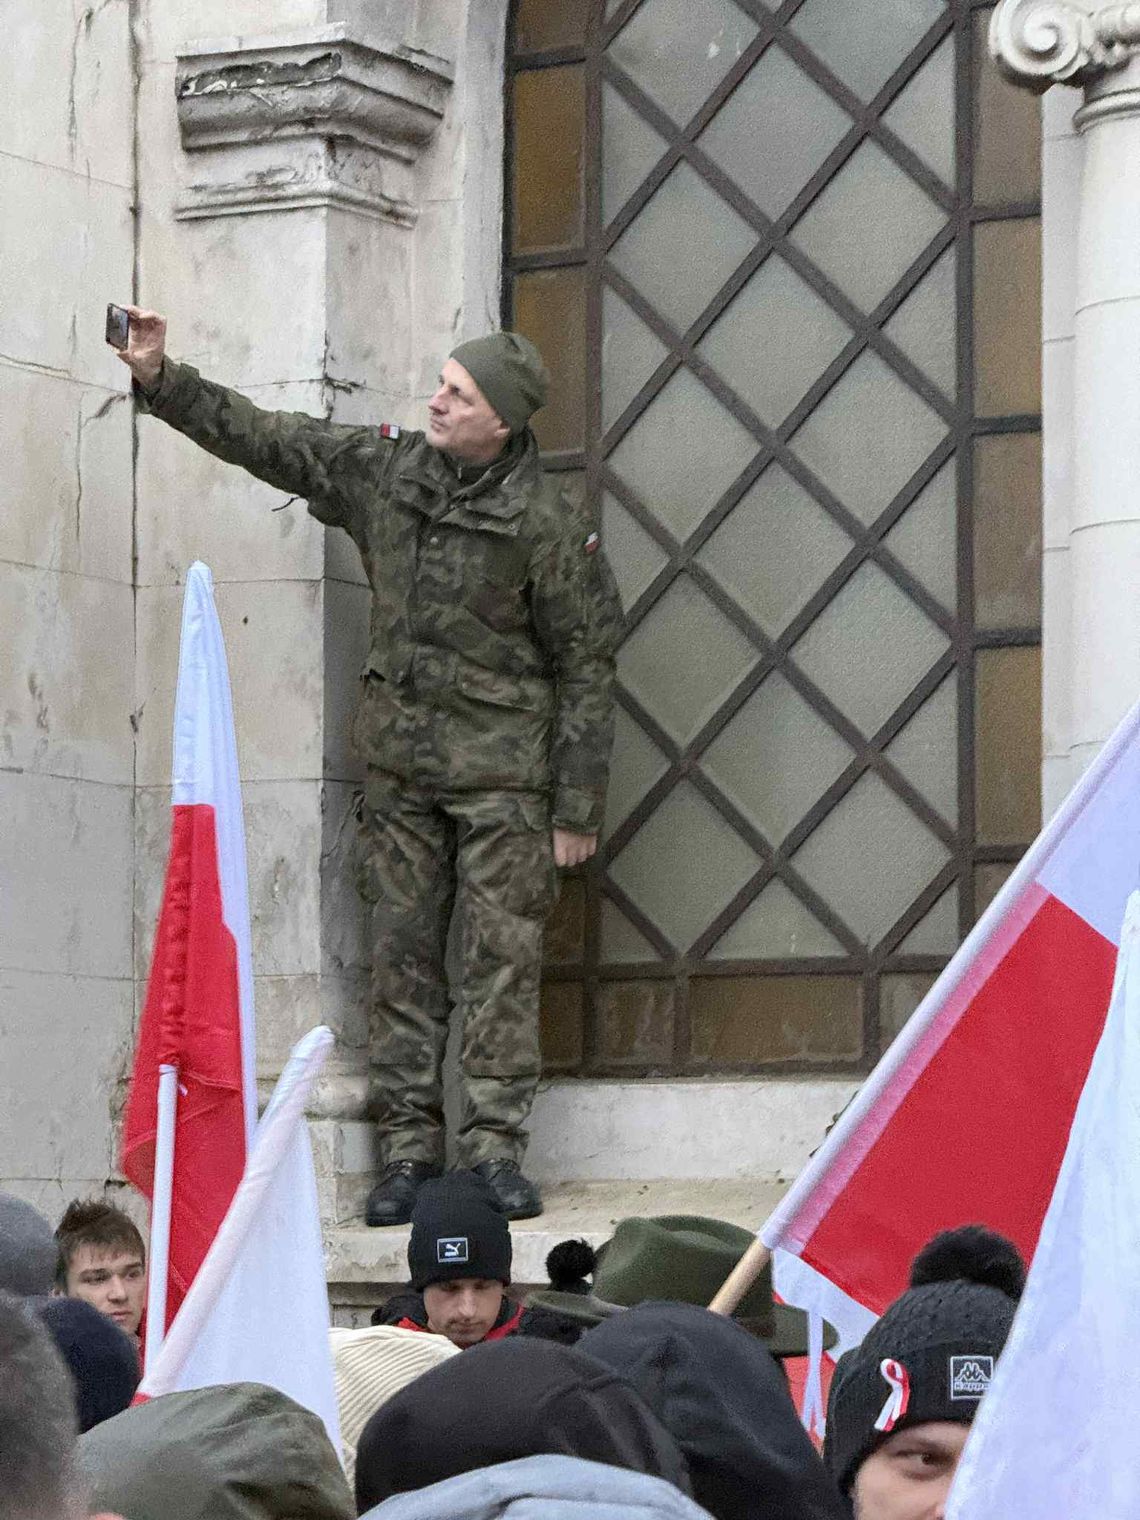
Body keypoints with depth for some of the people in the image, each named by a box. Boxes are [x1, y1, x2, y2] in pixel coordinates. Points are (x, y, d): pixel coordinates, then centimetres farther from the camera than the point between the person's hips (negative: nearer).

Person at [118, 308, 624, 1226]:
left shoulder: (546, 524, -11)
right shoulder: (383, 471, 3)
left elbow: (587, 668, -7)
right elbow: (260, 438, 11)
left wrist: (576, 809, -7)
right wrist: (159, 378, 1)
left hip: (503, 771, -5)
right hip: (401, 761, 5)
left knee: (502, 958, -5)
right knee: (401, 958, 4)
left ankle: (494, 1149, -2)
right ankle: (409, 1148, 8)